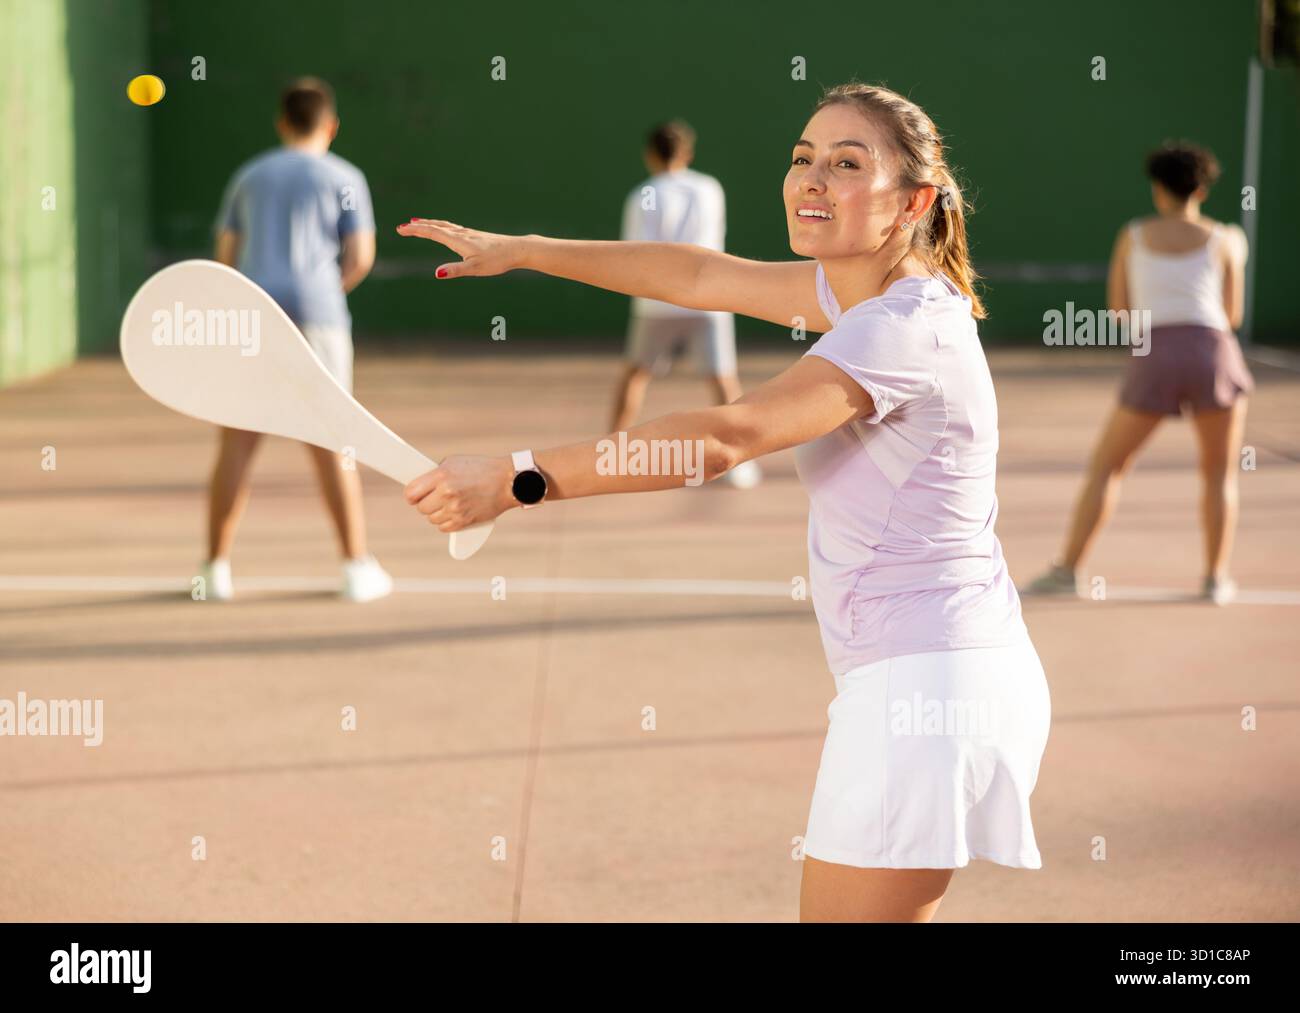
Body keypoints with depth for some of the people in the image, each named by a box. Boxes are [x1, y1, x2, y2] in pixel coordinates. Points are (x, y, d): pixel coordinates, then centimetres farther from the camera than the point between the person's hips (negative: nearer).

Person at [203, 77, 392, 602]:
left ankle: (217, 567, 5)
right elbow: (360, 258, 0)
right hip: (315, 313, -2)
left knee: (236, 445, 5)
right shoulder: (343, 178, 8)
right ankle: (358, 567, 4)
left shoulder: (250, 176, 17)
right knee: (331, 445, 2)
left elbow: (226, 256, 17)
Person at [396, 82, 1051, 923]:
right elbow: (702, 276, 19)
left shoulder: (906, 328, -19)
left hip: (926, 684, -10)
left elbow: (727, 437, -30)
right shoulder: (869, 290, 11)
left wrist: (516, 480, -33)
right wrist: (515, 250, 20)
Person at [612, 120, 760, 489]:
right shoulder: (711, 190, 6)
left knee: (636, 374, 17)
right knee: (725, 382, 0)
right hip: (708, 303, 1)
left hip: (658, 304, 0)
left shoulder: (643, 199, -3)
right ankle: (739, 460, -15)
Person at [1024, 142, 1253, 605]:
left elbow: (1119, 313, 16)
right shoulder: (1223, 239, 11)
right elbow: (1232, 315, 17)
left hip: (1153, 363, 0)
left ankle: (1067, 569, 3)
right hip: (1212, 355, 0)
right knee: (1220, 475, 17)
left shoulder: (1132, 236, 14)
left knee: (1105, 467, 12)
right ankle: (1216, 578, 10)